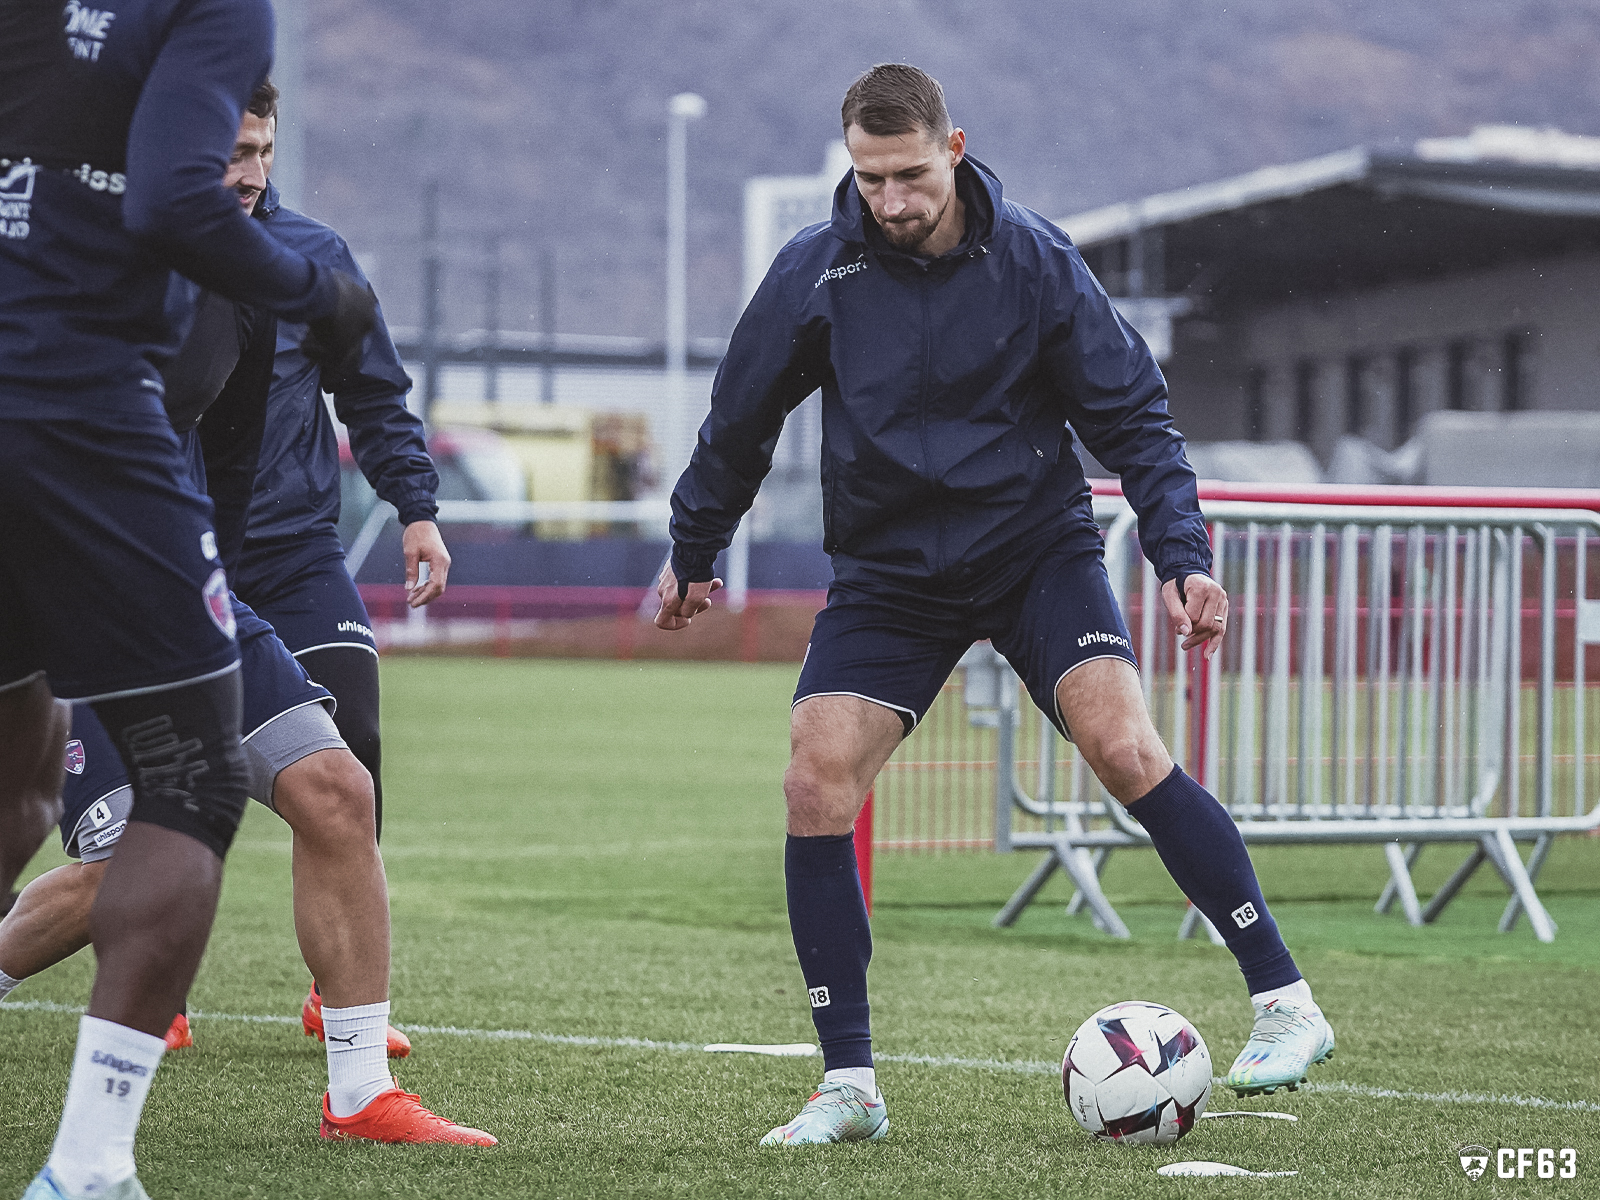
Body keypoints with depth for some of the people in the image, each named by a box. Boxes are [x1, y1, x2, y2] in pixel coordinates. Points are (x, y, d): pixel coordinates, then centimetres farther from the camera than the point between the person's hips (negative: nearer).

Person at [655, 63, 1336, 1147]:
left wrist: (1183, 556, -12)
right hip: (889, 571, 2)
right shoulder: (815, 274, -8)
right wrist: (693, 555, 19)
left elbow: (1132, 415, -3)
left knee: (1124, 745, -22)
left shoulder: (1033, 260, -9)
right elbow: (741, 423, 9)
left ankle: (1285, 1001, -14)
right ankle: (849, 1086, -5)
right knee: (816, 784, -15)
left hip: (1037, 544, -2)